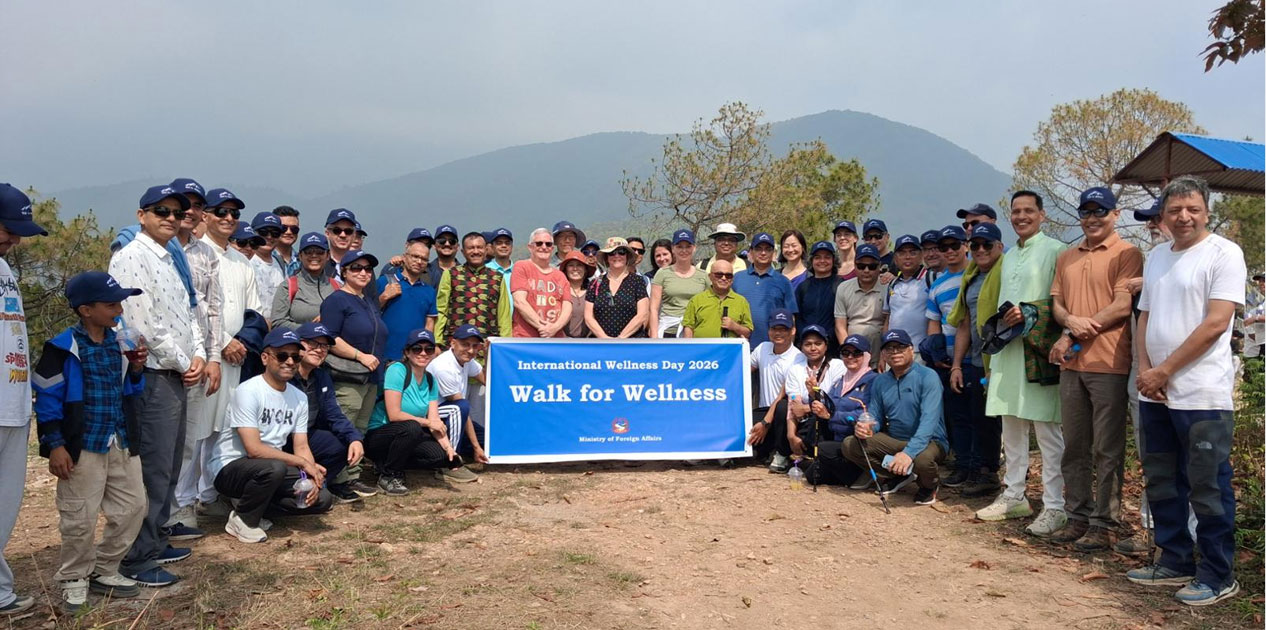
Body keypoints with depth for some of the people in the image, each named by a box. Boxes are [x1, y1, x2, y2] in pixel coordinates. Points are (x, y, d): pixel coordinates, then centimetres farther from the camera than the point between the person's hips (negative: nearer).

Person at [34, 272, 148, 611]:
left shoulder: (120, 342, 7)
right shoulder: (63, 348, -11)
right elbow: (48, 399, -10)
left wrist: (136, 370, -3)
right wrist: (55, 445, -13)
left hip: (122, 445, 6)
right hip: (82, 447, -6)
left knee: (133, 507, 10)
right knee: (80, 518, 1)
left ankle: (104, 572, 26)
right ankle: (73, 580, 21)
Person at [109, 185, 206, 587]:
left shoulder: (169, 260, 17)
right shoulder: (131, 257, -11)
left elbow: (187, 314, 19)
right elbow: (143, 323, -18)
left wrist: (198, 355, 2)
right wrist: (183, 363, -10)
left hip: (177, 376, 9)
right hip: (152, 377, -9)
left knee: (169, 467, 16)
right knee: (152, 470, -6)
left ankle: (155, 541, 28)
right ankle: (137, 559, 3)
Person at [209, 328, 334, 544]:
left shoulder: (299, 397, 4)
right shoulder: (248, 391, -17)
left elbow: (301, 447, 5)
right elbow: (254, 449, -24)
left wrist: (312, 478, -15)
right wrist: (303, 462, -21)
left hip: (270, 468, 7)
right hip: (230, 467, -6)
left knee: (322, 499, -11)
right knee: (274, 468, -38)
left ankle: (254, 501, 8)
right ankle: (242, 519, -9)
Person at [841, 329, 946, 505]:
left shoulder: (927, 377, -15)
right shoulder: (880, 382, 4)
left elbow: (929, 420, -26)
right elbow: (875, 418, 7)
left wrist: (908, 452, -40)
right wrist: (865, 428, -20)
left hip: (930, 442, -5)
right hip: (893, 440, 6)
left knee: (922, 458, -39)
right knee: (850, 444, -12)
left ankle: (930, 485, 0)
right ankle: (900, 475, 6)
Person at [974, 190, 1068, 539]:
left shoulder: (1055, 251, -5)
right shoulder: (1009, 257, 19)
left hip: (1040, 350, -8)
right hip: (1007, 349, 8)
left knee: (1048, 431, -5)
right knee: (1011, 428, 13)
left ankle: (1054, 506, 0)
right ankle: (1014, 496, 23)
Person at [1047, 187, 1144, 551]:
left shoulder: (1127, 254, -2)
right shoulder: (1066, 258, 17)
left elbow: (1123, 305, -11)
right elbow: (1056, 302, 14)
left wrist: (1074, 336, -12)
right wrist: (1071, 320, -9)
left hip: (1108, 364, -6)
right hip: (1071, 364, 6)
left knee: (1107, 449, -1)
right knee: (1074, 446, 11)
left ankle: (1104, 524, 7)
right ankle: (1078, 517, 20)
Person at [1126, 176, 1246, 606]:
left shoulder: (1223, 253, -7)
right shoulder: (1156, 257, 14)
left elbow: (1216, 323, -15)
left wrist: (1164, 370, -14)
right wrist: (1144, 369, 0)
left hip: (1202, 394, -7)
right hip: (1155, 393, 7)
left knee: (1208, 489, 1)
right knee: (1161, 484, 14)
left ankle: (1217, 575, 14)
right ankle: (1176, 562, 27)